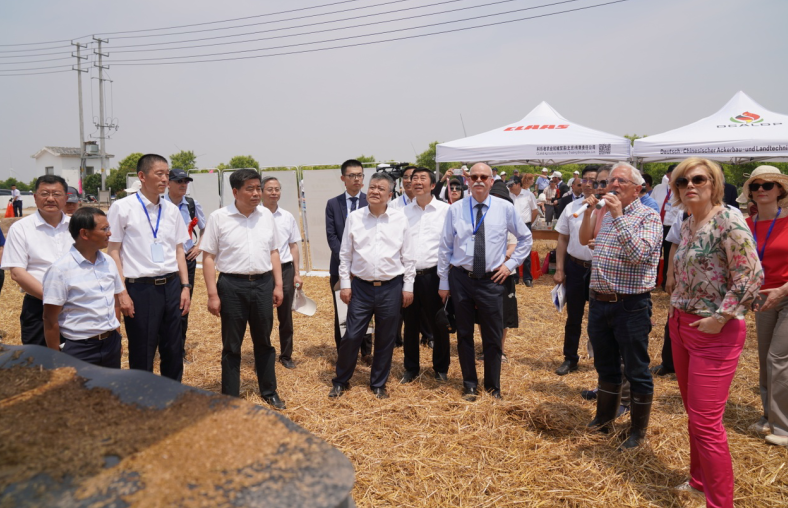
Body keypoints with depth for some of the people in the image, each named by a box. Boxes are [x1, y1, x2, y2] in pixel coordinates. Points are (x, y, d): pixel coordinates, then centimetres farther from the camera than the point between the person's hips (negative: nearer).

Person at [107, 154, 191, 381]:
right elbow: (113, 252, -5)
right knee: (142, 355, 9)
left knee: (173, 351, 13)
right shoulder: (122, 207, -6)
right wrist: (122, 293, -11)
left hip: (171, 286, 4)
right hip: (140, 288, -4)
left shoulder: (172, 210, 7)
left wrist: (185, 286, 5)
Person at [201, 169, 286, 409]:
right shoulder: (218, 217, -6)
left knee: (264, 342, 15)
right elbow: (208, 256, -5)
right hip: (232, 285, -3)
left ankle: (269, 391, 30)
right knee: (231, 346, 9)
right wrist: (212, 293, -9)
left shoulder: (266, 215, 5)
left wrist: (278, 284, 6)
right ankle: (231, 397, 23)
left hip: (263, 283, 3)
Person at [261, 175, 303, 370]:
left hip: (285, 270, 3)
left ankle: (286, 355, 28)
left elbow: (293, 246, 9)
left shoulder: (288, 217, 4)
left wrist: (297, 273, 5)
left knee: (286, 317, 13)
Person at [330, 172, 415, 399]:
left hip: (391, 288, 0)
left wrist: (408, 286, 1)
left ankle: (378, 384, 29)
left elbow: (408, 256, 3)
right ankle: (341, 381, 25)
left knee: (385, 340, 11)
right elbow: (345, 254, 5)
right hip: (361, 287, 0)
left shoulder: (400, 219, -1)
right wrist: (345, 284, 1)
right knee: (351, 336, 4)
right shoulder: (354, 218, 1)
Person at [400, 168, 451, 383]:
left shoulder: (446, 210, -3)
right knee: (410, 325, 12)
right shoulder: (403, 212, 7)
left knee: (438, 324, 8)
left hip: (433, 275, -3)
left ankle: (441, 368, 27)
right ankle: (411, 368, 29)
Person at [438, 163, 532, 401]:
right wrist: (443, 282, 3)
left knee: (493, 336, 8)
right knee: (464, 334, 11)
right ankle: (469, 384, 28)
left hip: (491, 280, 0)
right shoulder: (455, 209, -2)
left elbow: (525, 238, 12)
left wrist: (511, 264, 3)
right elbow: (445, 247, 3)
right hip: (461, 278, 0)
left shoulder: (505, 208, -1)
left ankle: (493, 385, 26)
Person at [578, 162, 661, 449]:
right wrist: (588, 212, 9)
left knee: (636, 371, 6)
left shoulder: (648, 216, -9)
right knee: (605, 366, 20)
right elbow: (584, 240, 25)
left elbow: (639, 254, -24)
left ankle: (639, 430, 22)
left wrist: (618, 216, -24)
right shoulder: (606, 215, 11)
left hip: (630, 306, -6)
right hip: (599, 302, 7)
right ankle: (604, 417, 38)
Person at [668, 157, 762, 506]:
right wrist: (676, 307, 11)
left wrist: (720, 318, -19)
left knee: (706, 423, -3)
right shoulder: (687, 225, 9)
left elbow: (752, 276, -21)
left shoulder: (727, 222, -15)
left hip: (713, 333, -8)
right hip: (681, 326, 8)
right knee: (693, 414, 20)